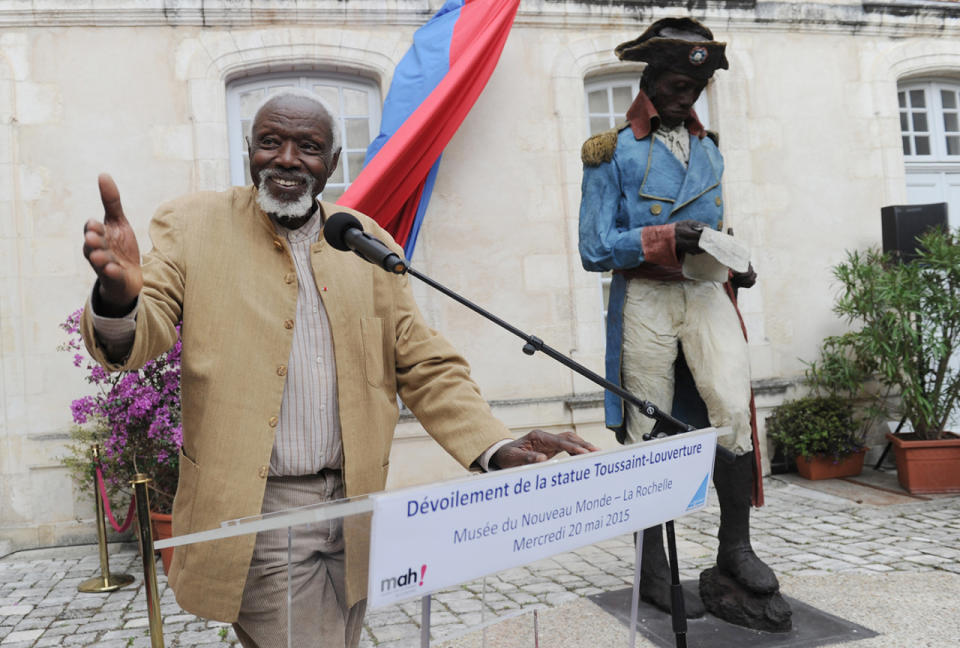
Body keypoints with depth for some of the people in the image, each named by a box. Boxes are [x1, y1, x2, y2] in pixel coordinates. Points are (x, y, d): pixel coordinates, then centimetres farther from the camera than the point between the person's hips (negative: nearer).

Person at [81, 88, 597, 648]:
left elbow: (424, 366, 5)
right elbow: (138, 339, -9)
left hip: (353, 509, 4)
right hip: (256, 512, -3)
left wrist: (496, 449, -10)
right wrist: (119, 300, -34)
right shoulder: (194, 225, -1)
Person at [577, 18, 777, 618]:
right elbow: (595, 250, -6)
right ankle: (654, 570, 12)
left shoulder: (708, 150, 18)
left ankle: (736, 546, 3)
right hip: (645, 299, -4)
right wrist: (663, 238, -18)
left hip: (706, 293, 4)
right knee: (650, 433, 0)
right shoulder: (613, 152, 1)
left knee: (734, 408, -15)